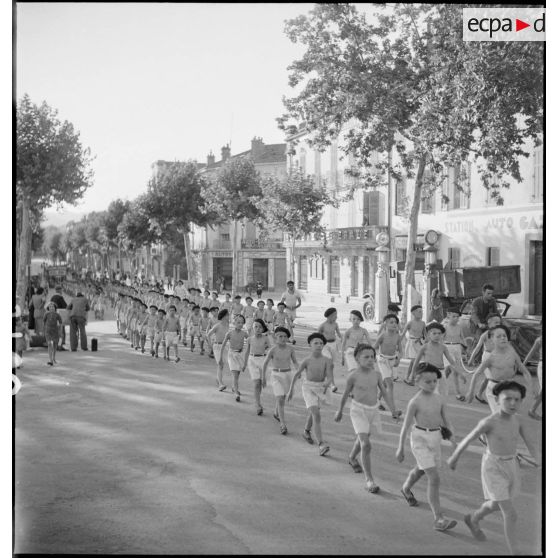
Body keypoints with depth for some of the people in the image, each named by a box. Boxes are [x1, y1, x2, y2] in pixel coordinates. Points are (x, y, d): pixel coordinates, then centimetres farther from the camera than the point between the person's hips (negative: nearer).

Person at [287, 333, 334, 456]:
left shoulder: (327, 361, -11)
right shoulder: (307, 361, -11)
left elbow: (330, 377, -17)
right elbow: (296, 374, 2)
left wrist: (327, 383, -39)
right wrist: (291, 390, 6)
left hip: (321, 388, 3)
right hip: (308, 387, -3)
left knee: (311, 412, 26)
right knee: (316, 414, -18)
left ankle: (306, 431, 55)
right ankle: (321, 444, -22)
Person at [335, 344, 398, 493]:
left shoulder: (376, 374, -2)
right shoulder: (353, 376, -12)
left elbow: (385, 393, 4)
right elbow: (346, 394, 0)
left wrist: (393, 411, -3)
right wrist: (340, 411, 10)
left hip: (373, 411, 5)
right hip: (358, 411, -5)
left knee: (362, 439, 25)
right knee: (366, 444, -15)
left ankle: (352, 458, 56)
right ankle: (369, 479, -9)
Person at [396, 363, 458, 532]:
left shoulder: (439, 399, 1)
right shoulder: (415, 402, -14)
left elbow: (446, 421, 7)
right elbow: (406, 425, -9)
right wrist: (401, 448, -5)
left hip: (435, 438, 7)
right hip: (420, 439, -6)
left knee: (420, 470, 28)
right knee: (434, 478, -13)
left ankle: (406, 488, 59)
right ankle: (439, 519, -11)